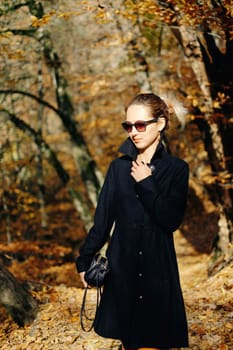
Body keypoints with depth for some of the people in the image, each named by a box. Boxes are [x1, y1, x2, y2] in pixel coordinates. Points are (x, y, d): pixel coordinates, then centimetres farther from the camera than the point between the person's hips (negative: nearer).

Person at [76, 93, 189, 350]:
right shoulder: (119, 167, 4)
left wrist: (146, 184, -12)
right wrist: (85, 260, 1)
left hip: (158, 268, -2)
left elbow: (172, 220, -12)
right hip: (122, 267, 2)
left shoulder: (176, 169, -1)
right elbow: (102, 219, 5)